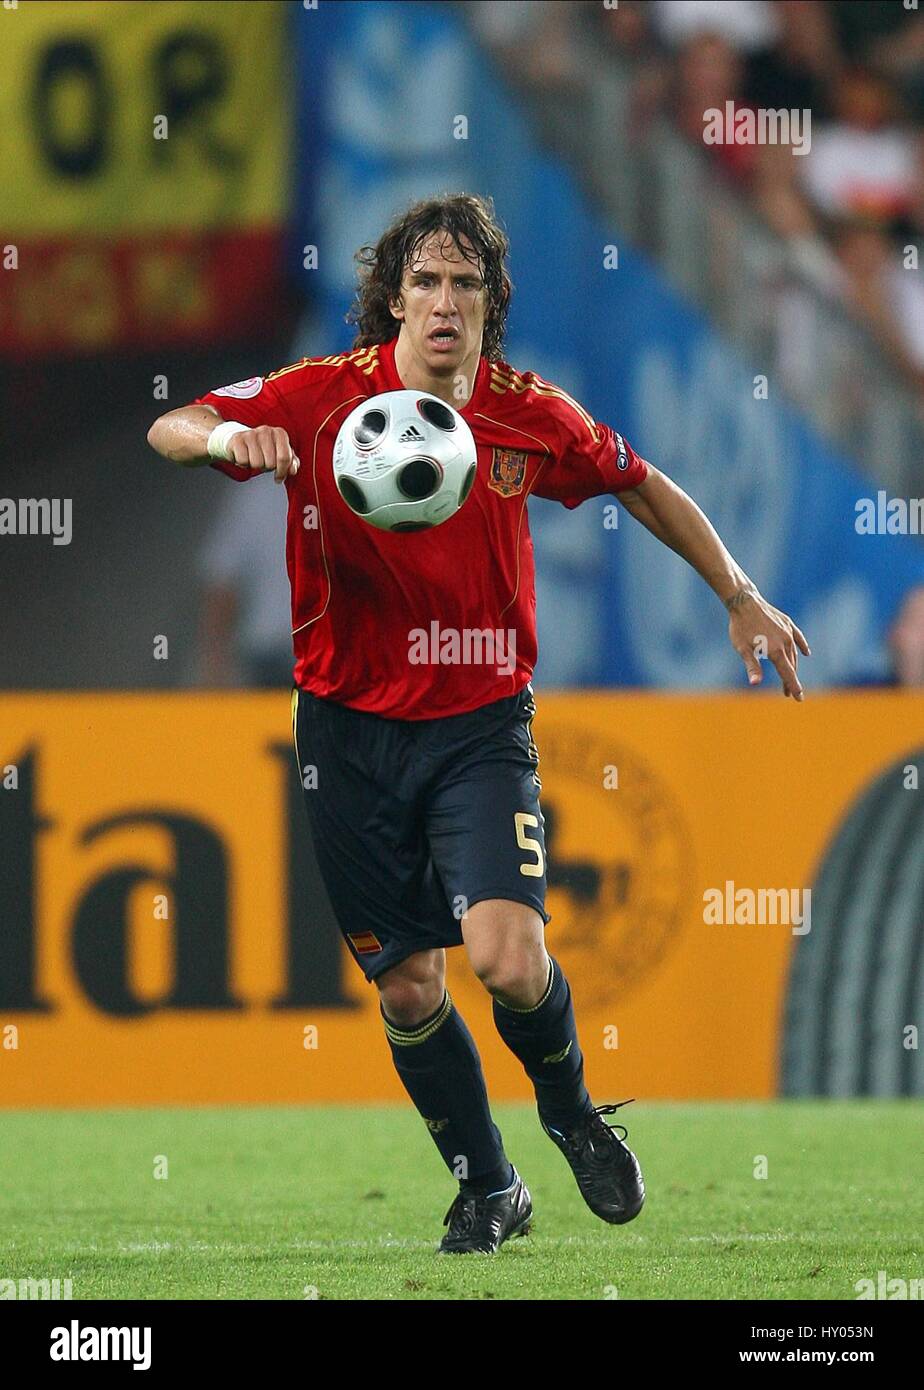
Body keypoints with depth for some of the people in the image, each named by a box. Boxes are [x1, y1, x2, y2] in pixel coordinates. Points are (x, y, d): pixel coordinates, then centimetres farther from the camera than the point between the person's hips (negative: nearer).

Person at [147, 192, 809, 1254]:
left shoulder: (531, 416, -5)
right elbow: (169, 430, -11)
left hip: (481, 723, -1)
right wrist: (224, 437, -34)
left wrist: (740, 596, 14)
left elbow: (643, 487, 13)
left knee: (506, 957, -20)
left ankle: (569, 1106, 12)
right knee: (406, 988, 5)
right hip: (351, 728, 1)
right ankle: (486, 1190, 25)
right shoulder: (322, 397, -9)